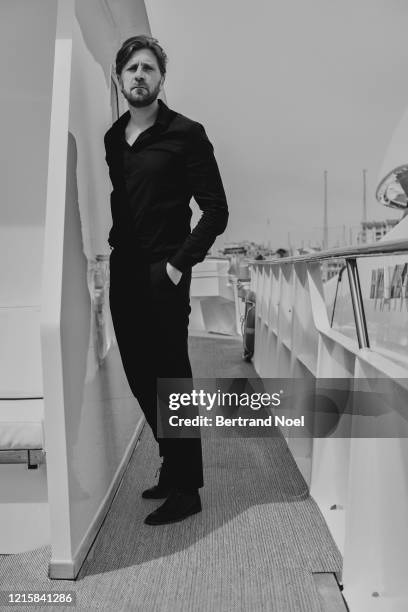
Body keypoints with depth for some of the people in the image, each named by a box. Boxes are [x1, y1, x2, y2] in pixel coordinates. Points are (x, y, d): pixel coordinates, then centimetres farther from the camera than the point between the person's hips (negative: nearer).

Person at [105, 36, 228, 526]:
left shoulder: (185, 133, -2)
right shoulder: (112, 137, 15)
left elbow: (215, 209, -6)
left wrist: (180, 262, -12)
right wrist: (113, 247, 8)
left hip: (163, 277, -6)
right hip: (123, 275, 7)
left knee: (170, 381, -2)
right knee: (141, 380, 12)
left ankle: (186, 490, 13)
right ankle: (173, 467, 30)